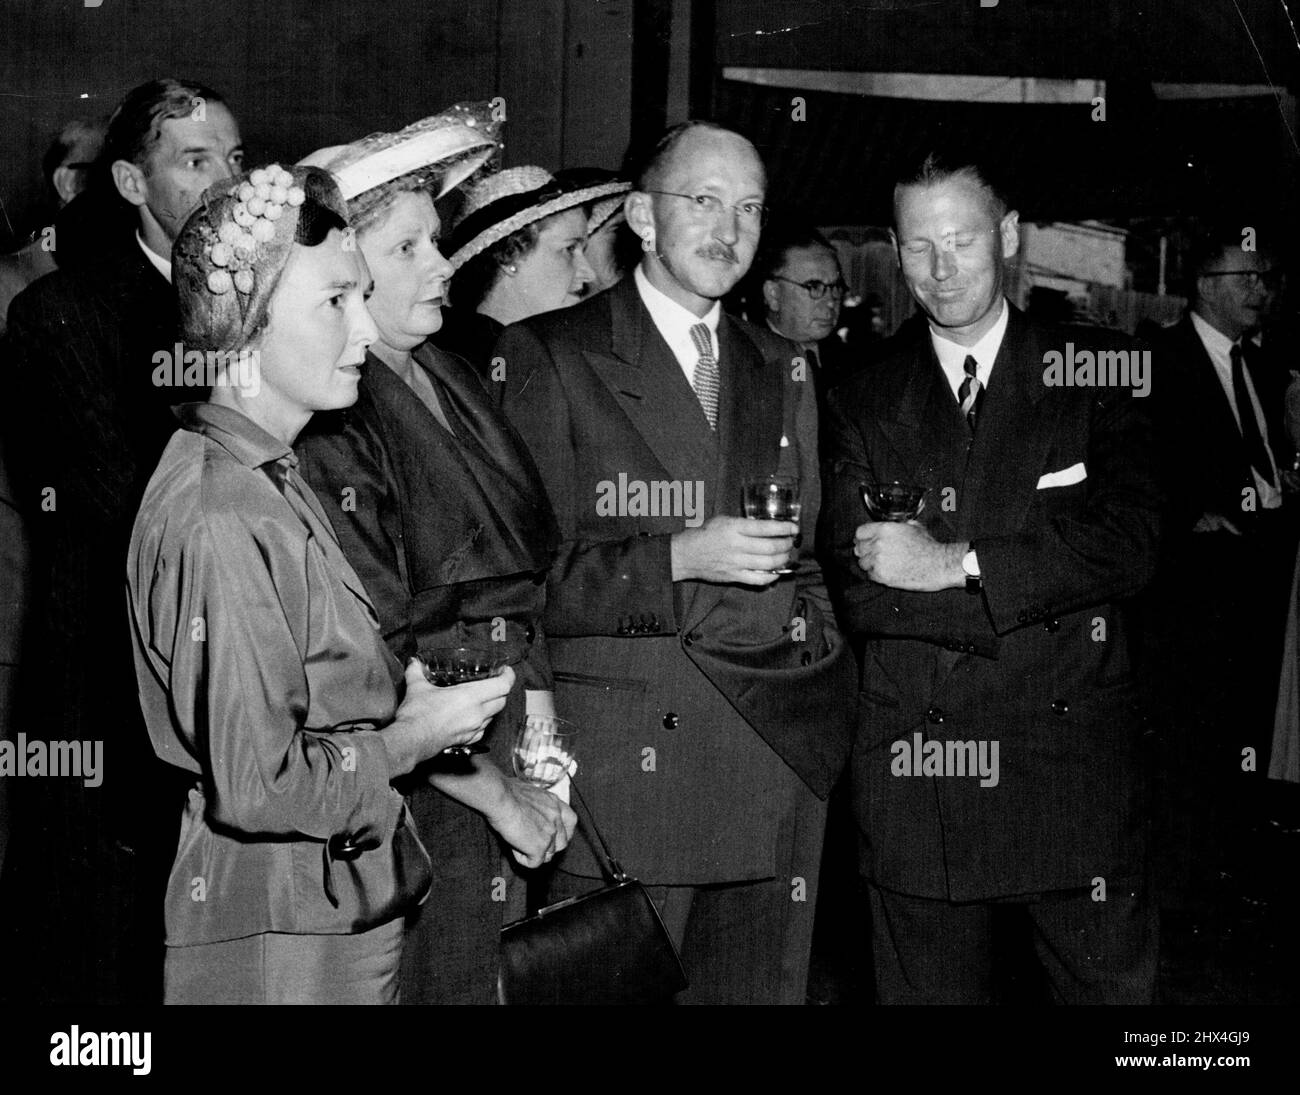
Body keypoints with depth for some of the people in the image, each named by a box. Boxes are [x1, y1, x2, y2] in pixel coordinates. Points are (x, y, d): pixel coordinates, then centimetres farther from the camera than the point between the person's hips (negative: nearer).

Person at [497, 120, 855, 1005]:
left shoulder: (781, 376, 19)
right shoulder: (550, 356, 0)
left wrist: (817, 647, 9)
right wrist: (678, 558, -16)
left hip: (777, 769, 5)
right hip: (624, 764, -5)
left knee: (763, 988, 7)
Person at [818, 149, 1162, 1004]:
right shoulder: (865, 403, 5)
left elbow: (1130, 544, -8)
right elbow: (852, 590, -4)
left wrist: (957, 564, -15)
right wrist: (1025, 597, -14)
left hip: (1078, 765, 0)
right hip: (920, 764, 1)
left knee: (1113, 983, 10)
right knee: (930, 990, 10)